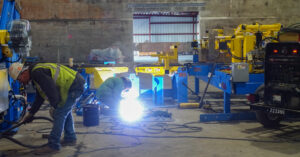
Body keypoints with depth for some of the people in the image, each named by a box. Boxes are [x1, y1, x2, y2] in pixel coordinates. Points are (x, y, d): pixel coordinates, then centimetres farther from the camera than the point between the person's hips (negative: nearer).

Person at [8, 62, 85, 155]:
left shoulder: (37, 72, -16)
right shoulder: (35, 74, 18)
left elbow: (51, 90, -23)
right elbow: (39, 97, 26)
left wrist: (55, 106, -10)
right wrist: (31, 113, 30)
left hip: (74, 86, -11)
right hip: (75, 84, 11)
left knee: (59, 114, -6)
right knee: (65, 111, 24)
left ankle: (53, 145, 1)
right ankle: (70, 139, 36)